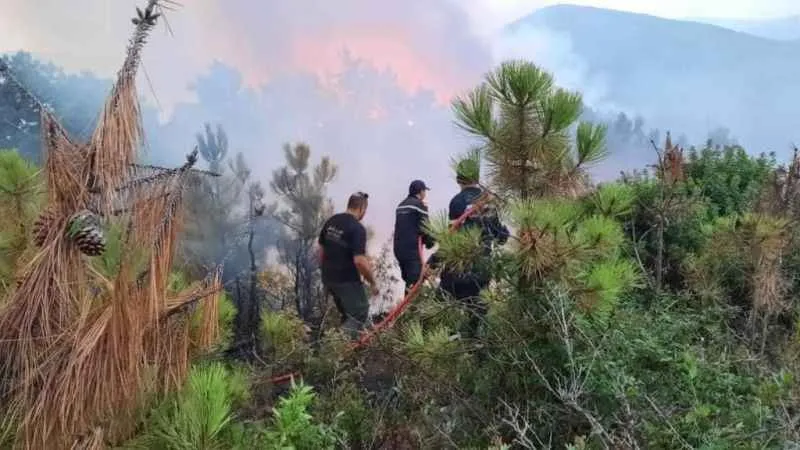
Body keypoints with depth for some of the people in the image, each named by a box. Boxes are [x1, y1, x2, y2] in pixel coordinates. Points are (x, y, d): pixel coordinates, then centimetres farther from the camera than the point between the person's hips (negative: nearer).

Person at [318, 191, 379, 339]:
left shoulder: (331, 221, 4)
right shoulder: (357, 228, -19)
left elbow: (321, 250, 11)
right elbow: (359, 261, -24)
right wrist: (373, 282, -12)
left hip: (328, 278, 8)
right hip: (347, 281, -8)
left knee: (347, 314, 22)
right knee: (360, 314, 5)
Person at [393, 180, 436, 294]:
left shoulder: (401, 205, 18)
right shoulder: (419, 204, -7)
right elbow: (424, 227, -12)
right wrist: (430, 242, 5)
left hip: (399, 248, 8)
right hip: (413, 250, -8)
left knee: (408, 280, 17)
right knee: (414, 280, -9)